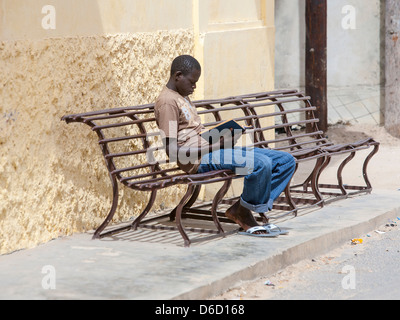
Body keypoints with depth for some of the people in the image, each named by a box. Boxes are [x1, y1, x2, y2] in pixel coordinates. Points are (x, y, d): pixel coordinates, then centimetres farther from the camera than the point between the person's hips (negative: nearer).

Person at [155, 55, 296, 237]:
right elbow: (172, 150, -18)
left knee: (286, 161, 1)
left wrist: (222, 138, 8)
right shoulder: (167, 101, -9)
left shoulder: (182, 98, 23)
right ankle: (244, 212, -7)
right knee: (262, 164, -31)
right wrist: (214, 146, -19)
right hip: (199, 160, -10)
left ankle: (239, 209, -2)